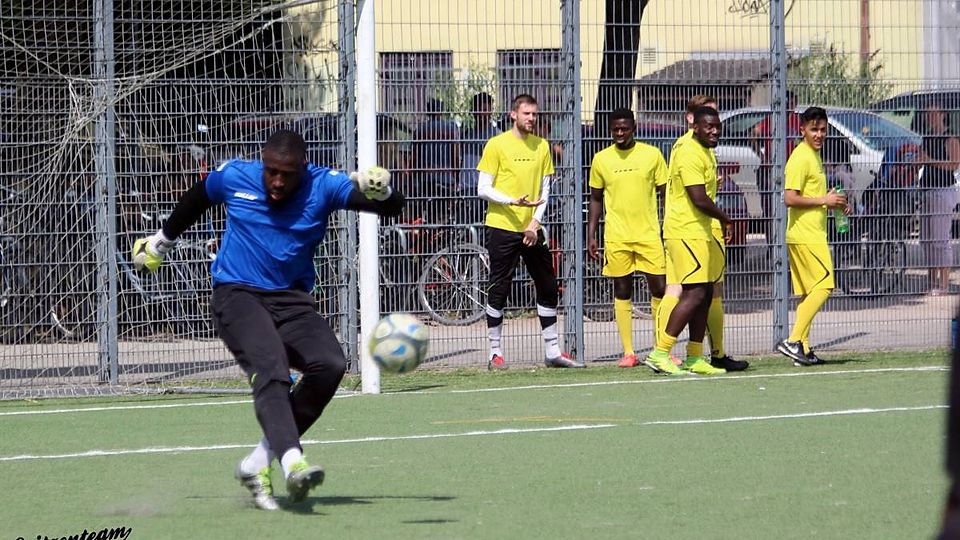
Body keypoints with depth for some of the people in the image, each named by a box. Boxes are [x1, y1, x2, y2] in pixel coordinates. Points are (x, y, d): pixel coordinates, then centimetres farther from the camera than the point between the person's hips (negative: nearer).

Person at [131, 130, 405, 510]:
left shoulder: (323, 186, -5)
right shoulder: (233, 178, -2)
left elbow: (394, 207, -13)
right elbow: (194, 201, 21)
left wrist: (380, 191, -37)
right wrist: (162, 240, 35)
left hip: (292, 300, 3)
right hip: (237, 295, -3)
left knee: (330, 365, -22)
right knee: (271, 371, -29)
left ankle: (258, 463, -12)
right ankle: (292, 463, -50)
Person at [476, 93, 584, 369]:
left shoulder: (542, 146, 10)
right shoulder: (497, 145, -4)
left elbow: (544, 190, 12)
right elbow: (483, 189, -6)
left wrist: (535, 222, -2)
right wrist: (513, 201, -21)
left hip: (532, 230, 5)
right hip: (502, 227, -5)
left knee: (548, 289, 5)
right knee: (498, 291, -2)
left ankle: (553, 352, 12)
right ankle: (495, 353, 5)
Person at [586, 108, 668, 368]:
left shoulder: (652, 155, 2)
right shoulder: (601, 159, 5)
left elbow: (665, 193, 7)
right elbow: (596, 199, 12)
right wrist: (591, 235, 7)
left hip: (649, 235, -1)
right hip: (616, 237, 1)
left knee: (659, 289, -3)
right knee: (622, 292, 2)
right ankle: (628, 352, 5)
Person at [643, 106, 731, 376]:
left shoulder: (706, 153, 17)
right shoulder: (690, 154, -17)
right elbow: (700, 200, -23)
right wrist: (725, 219, -9)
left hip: (700, 233, 10)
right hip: (686, 232, -10)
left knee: (705, 294, 10)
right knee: (695, 294, -15)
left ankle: (695, 358, 15)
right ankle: (660, 354, -14)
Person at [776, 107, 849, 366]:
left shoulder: (814, 155, 18)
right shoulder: (801, 158, -14)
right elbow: (790, 198, -21)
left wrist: (834, 203, 13)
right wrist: (824, 200, -17)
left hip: (813, 234, 10)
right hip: (805, 235, -10)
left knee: (809, 293, 9)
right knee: (823, 285, -14)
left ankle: (803, 350, 9)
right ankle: (793, 341, -15)